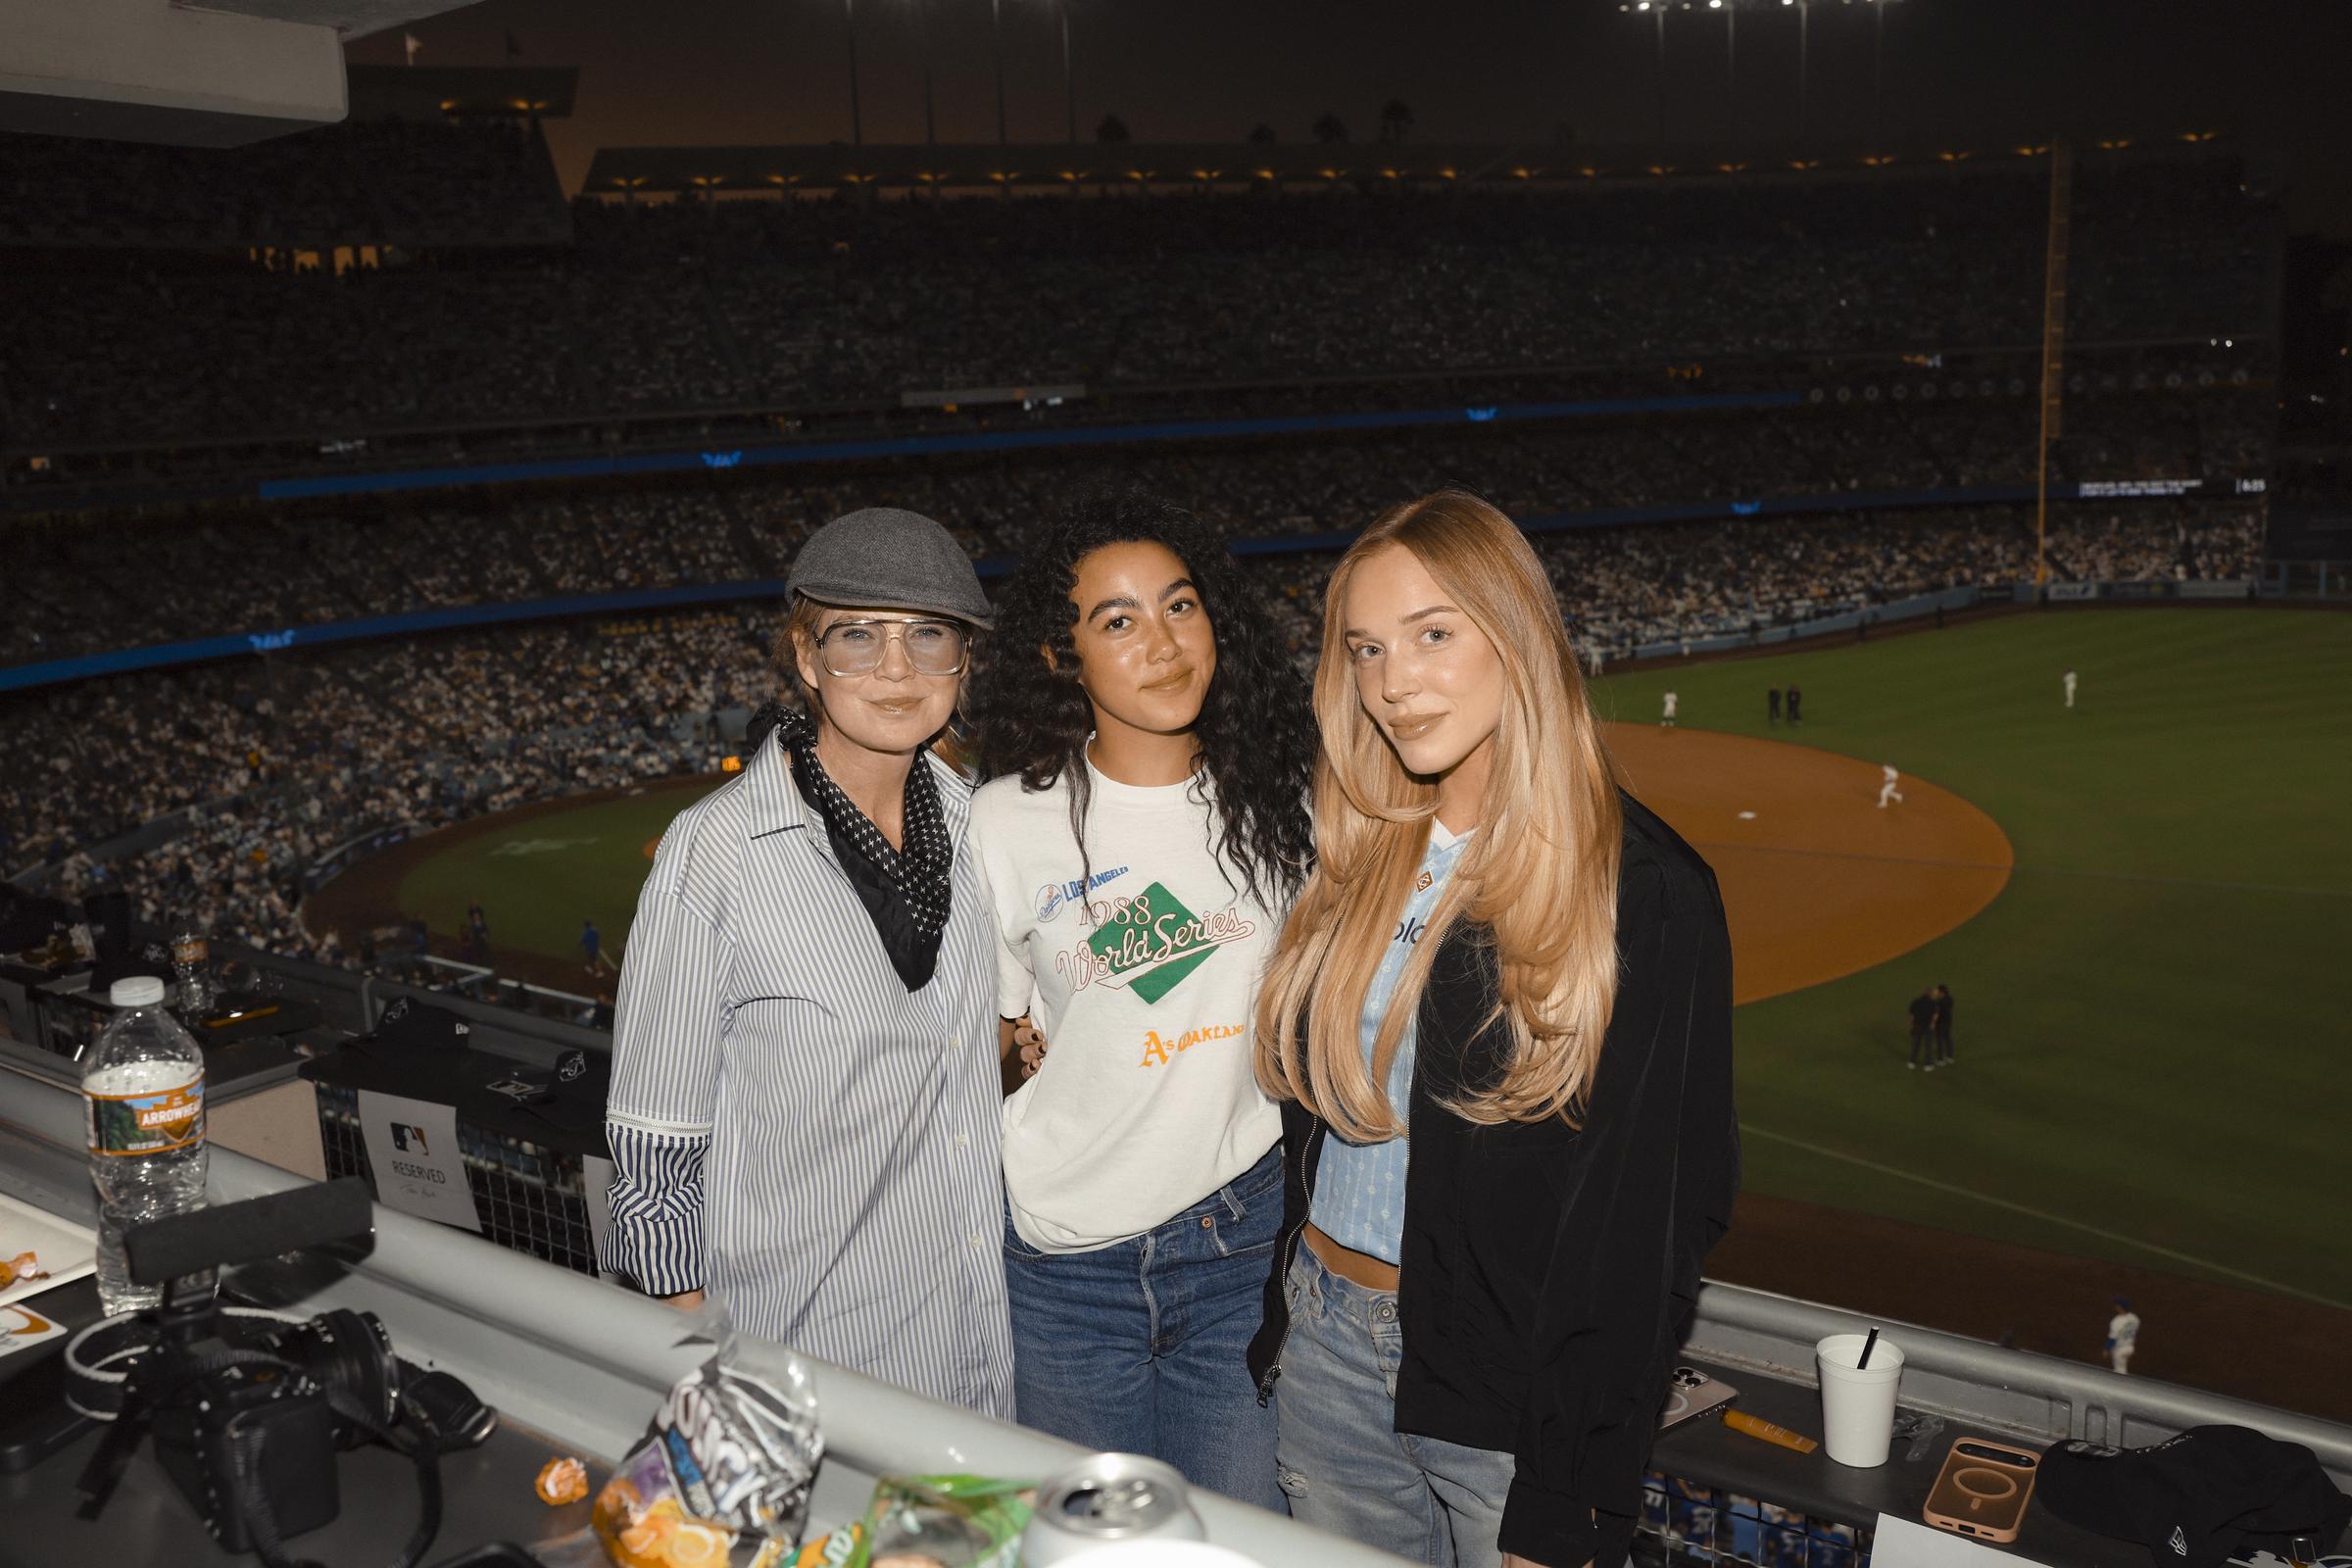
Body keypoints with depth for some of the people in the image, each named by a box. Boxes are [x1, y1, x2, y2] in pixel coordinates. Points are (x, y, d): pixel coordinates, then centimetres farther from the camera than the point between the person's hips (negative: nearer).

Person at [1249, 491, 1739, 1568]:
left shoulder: (1641, 890, -16)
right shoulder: (1358, 857, 2)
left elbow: (1658, 1209, -15)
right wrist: (1284, 1316, 9)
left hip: (1509, 1395, -5)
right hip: (1324, 1355, 5)